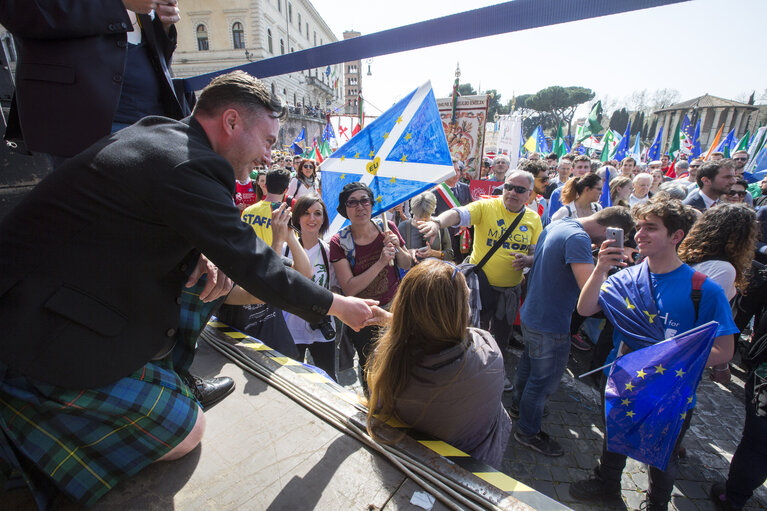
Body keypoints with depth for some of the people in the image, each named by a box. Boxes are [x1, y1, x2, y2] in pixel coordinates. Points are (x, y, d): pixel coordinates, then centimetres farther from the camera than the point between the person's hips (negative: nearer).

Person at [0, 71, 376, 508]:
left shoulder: (159, 134, 4)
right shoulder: (186, 167, -26)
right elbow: (256, 268, -24)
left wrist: (199, 259, -8)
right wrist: (337, 305, -11)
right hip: (39, 336, -9)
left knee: (208, 273, 7)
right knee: (185, 434, -2)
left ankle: (160, 373, 14)